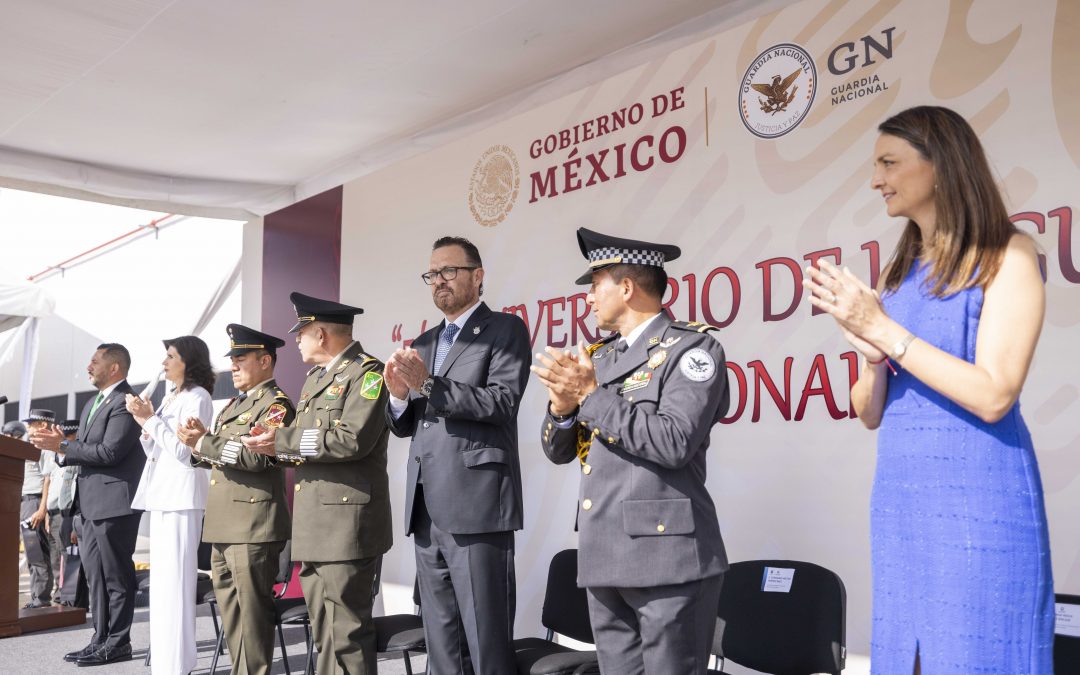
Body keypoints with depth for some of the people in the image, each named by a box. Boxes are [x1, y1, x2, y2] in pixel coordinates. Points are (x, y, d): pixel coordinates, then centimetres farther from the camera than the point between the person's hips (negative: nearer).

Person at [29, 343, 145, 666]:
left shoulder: (125, 403, -14)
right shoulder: (94, 403, 18)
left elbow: (109, 452, -22)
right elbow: (85, 450, 17)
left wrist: (63, 446, -15)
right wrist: (59, 445, -1)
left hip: (114, 500, -10)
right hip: (93, 503, 10)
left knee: (116, 575, -2)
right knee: (95, 573, 15)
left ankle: (118, 643, 7)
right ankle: (101, 639, 24)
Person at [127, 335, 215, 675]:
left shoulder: (197, 397, -6)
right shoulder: (169, 399, 19)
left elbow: (183, 450, -15)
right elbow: (153, 451, 20)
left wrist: (150, 419, -10)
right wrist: (145, 423, 5)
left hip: (182, 494, -9)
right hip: (162, 493, 9)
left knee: (175, 580, -9)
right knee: (162, 580, 11)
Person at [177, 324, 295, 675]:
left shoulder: (275, 403, -7)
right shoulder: (233, 405, 23)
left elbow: (256, 455, -20)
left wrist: (204, 442, -14)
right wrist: (199, 446, 3)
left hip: (253, 526, -9)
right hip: (224, 527, 9)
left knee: (252, 612, -4)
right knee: (230, 613, 14)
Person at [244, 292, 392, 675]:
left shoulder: (367, 372, -9)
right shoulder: (316, 376, 21)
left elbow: (353, 439, -21)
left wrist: (281, 440, -15)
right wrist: (276, 446, 0)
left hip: (347, 523, -9)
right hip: (315, 525, 9)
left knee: (346, 632, -5)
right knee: (323, 630, 15)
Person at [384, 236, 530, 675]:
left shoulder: (505, 330, 0)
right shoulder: (423, 344, 20)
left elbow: (502, 403, -14)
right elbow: (405, 426, 18)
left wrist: (429, 385, -19)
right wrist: (400, 394, -3)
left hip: (476, 506, -7)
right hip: (427, 510, 7)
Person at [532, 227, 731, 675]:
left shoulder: (691, 347, -5)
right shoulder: (598, 357, 17)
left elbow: (674, 443, -19)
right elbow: (558, 451, 16)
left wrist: (592, 395, -12)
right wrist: (563, 405, -6)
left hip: (666, 556, -7)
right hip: (604, 558, 7)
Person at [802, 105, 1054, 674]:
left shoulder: (1006, 256, -7)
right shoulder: (899, 271, 10)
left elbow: (993, 396, -17)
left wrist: (884, 329, -16)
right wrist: (874, 356, -10)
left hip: (978, 502, -6)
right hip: (899, 500, 6)